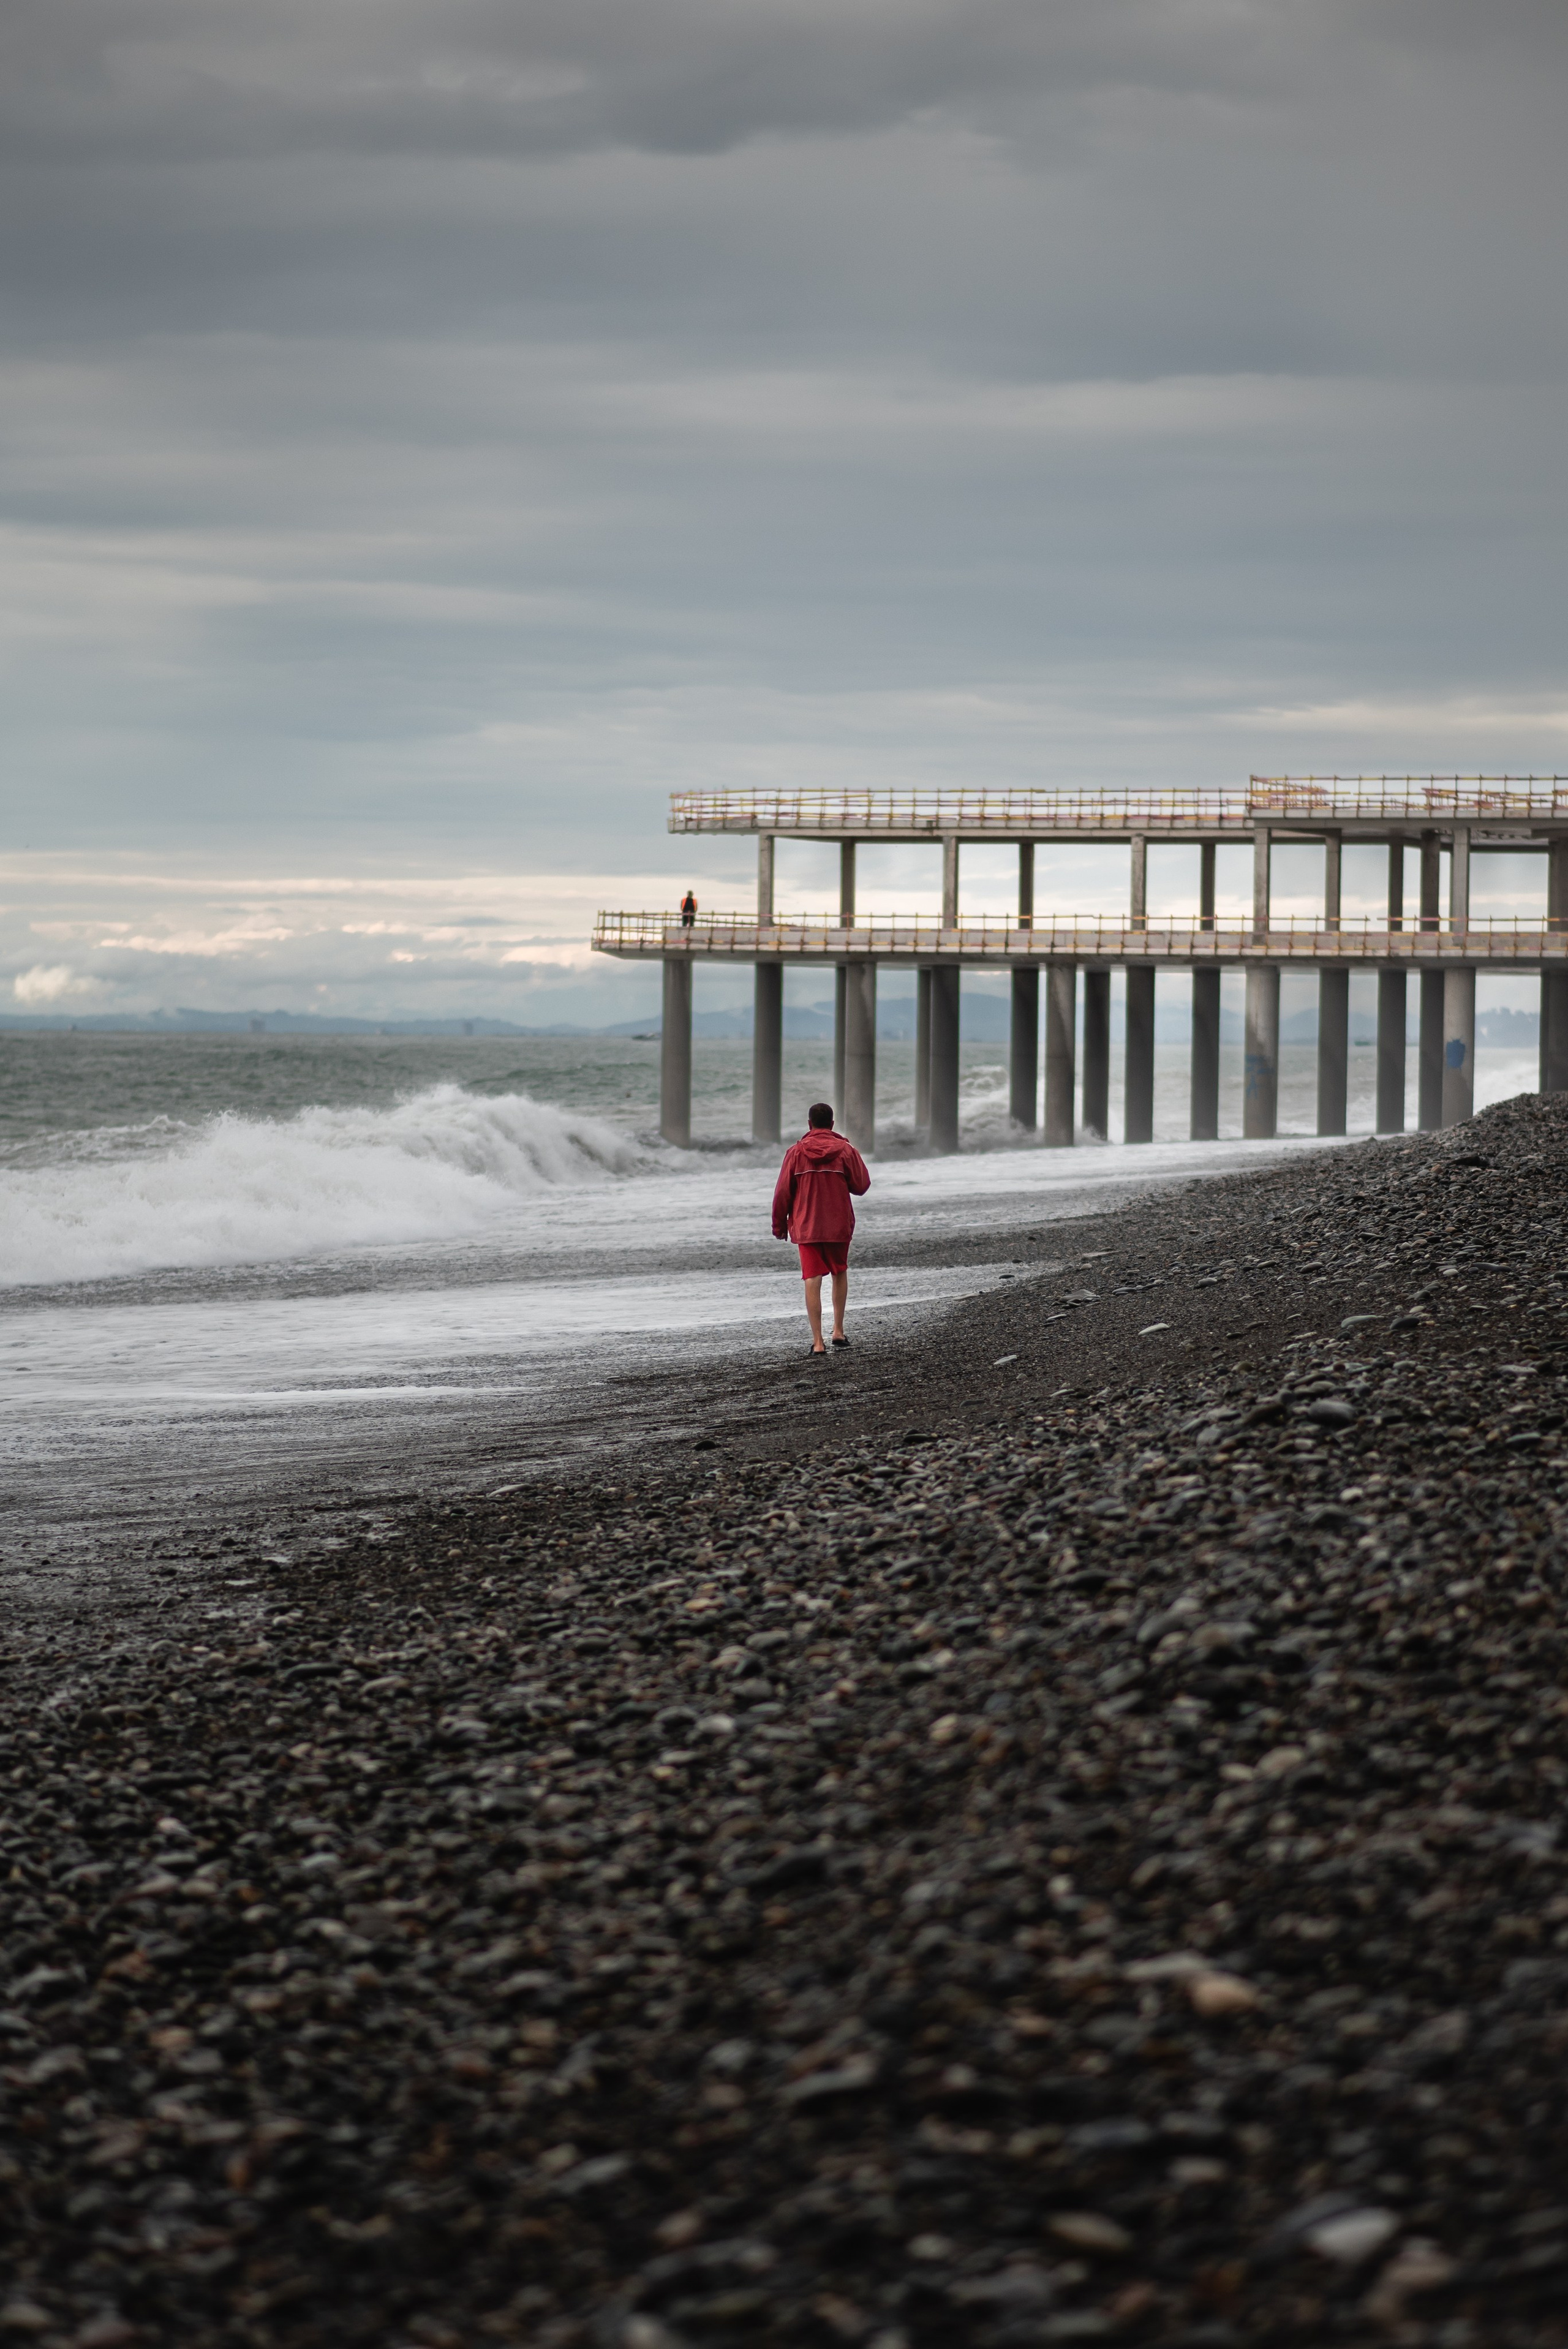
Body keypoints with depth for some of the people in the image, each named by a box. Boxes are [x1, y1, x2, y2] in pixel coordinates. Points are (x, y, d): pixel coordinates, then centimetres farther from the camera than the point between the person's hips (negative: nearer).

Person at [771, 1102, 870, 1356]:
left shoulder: (796, 1153, -2)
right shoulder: (846, 1151, -3)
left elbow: (783, 1192, -1)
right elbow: (862, 1185, -2)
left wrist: (779, 1225, 9)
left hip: (806, 1227, -1)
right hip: (839, 1225, 1)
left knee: (812, 1280, -2)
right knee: (840, 1273, 21)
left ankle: (817, 1341, -7)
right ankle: (838, 1330, 15)